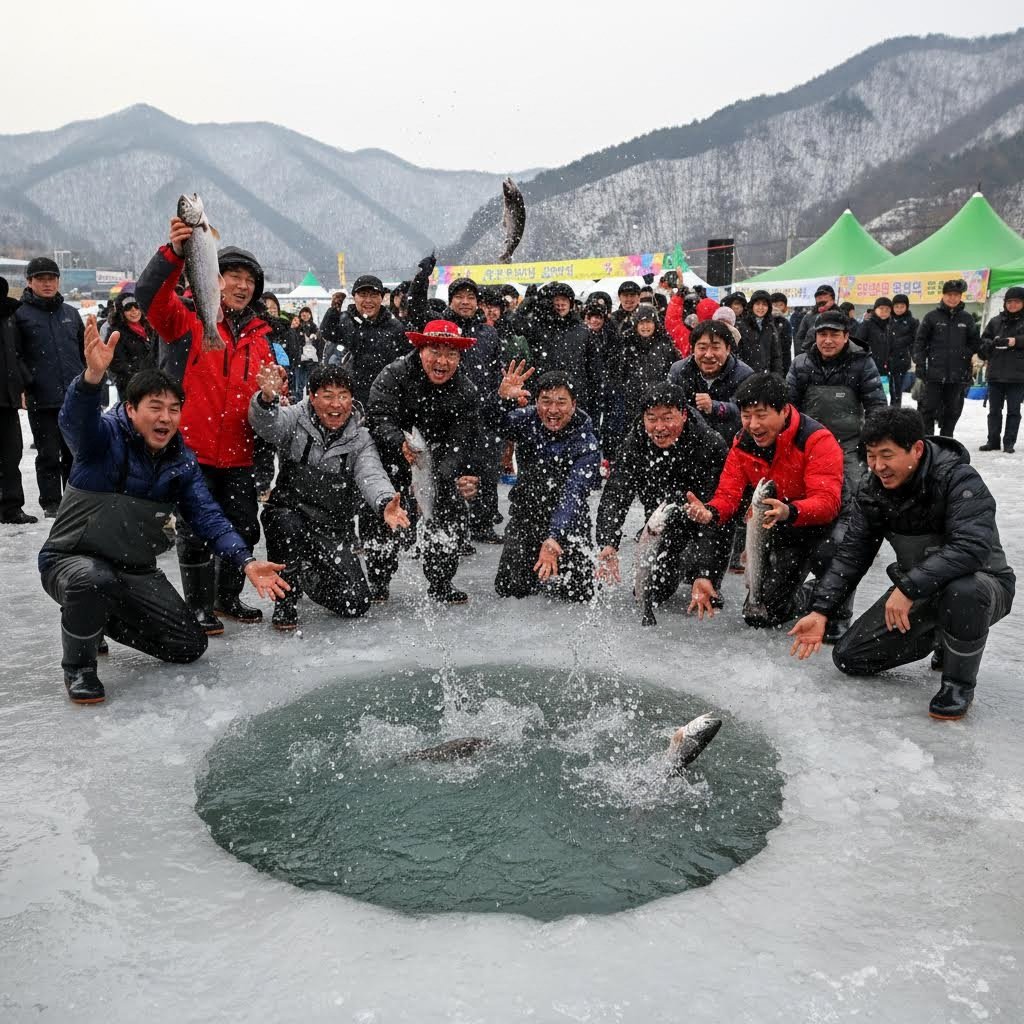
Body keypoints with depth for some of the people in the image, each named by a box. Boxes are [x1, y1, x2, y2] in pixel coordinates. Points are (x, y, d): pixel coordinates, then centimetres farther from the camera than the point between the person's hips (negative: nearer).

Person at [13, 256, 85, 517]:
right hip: (42, 400, -4)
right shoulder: (19, 314, -1)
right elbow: (14, 354, -5)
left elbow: (84, 350, 19)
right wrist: (25, 382, -14)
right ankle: (51, 503, 12)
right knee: (48, 455, 3)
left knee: (75, 453, 11)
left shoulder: (70, 313, 14)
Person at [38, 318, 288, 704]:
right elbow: (75, 420, -39)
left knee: (190, 645, 1)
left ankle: (103, 618, 25)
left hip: (135, 571, 6)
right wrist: (93, 376, -62)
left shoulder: (182, 461, -1)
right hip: (71, 560, -5)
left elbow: (208, 516, -7)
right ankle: (78, 665, -11)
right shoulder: (105, 436, -16)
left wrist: (246, 561, -23)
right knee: (91, 579, -42)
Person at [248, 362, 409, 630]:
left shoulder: (360, 439, -1)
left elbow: (371, 475, -18)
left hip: (334, 530, 2)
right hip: (288, 514, -2)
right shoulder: (295, 419, -6)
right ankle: (285, 600, -12)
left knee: (355, 605, -4)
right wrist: (267, 398, -52)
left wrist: (385, 503, -42)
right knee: (287, 526, -39)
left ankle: (305, 575, 29)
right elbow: (267, 424, -28)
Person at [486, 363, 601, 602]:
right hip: (525, 513, 2)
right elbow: (496, 421, -28)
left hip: (567, 522, -2)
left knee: (578, 594, -7)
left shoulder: (586, 444, -20)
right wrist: (502, 398, -51)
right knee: (510, 589, -2)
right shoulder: (528, 420, -9)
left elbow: (572, 495, -31)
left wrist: (553, 540, -44)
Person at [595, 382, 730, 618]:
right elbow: (613, 497, -20)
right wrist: (608, 544, -39)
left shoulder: (712, 446, -27)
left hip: (704, 525, -3)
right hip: (660, 526, 3)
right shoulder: (634, 445, -16)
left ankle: (710, 589, 9)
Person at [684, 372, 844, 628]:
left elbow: (827, 501, -36)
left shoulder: (817, 440, -26)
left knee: (826, 552, -40)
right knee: (757, 616, 3)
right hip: (782, 532, 5)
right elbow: (728, 495, -11)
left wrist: (789, 512, -57)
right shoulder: (743, 444, -7)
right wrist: (711, 513, -35)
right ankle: (795, 599, 38)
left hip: (823, 523, -5)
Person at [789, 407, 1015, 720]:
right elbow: (852, 553, -5)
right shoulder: (876, 491, -6)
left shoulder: (960, 481, -25)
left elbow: (972, 547, -39)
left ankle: (959, 684, -14)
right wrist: (820, 610, -15)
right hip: (914, 591, 6)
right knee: (849, 658, -3)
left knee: (963, 591, -43)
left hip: (984, 585, -6)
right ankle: (941, 638, 19)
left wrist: (909, 588, -43)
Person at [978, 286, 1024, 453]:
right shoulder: (996, 321, 10)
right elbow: (983, 341, 8)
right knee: (994, 410, 9)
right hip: (995, 373, 3)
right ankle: (993, 441, 17)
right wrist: (991, 344, -11)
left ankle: (1009, 442, 7)